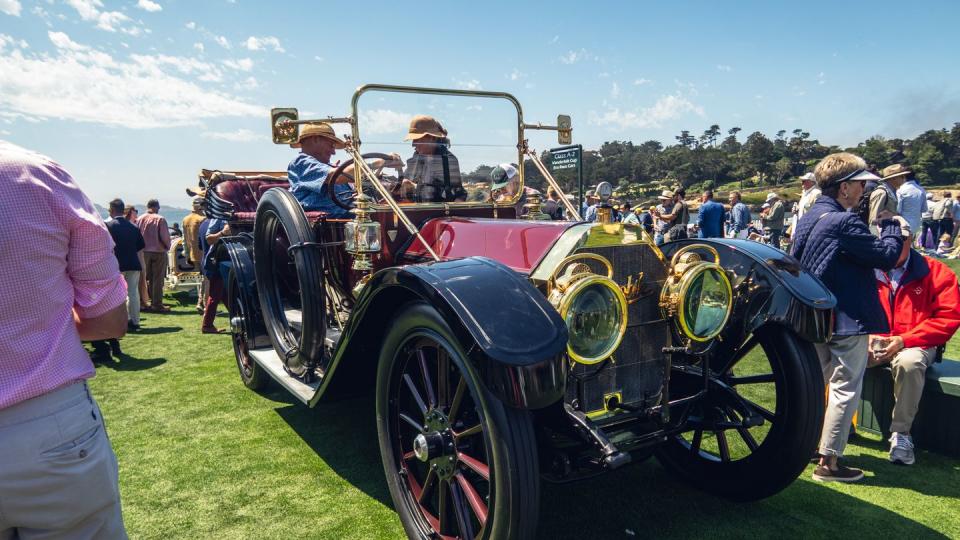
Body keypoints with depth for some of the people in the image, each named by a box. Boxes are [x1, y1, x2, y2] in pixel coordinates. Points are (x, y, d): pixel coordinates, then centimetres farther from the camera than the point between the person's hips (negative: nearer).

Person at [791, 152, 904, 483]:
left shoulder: (808, 218, 7)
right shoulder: (844, 222, -21)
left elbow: (793, 261, 16)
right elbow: (888, 257, -16)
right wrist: (891, 226, 1)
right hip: (846, 320, -9)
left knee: (817, 381, 21)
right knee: (845, 390, 1)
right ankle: (828, 463, 6)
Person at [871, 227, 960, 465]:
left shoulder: (936, 273, -1)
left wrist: (903, 340, -16)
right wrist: (866, 336, -13)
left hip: (915, 345, -2)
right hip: (874, 343, 2)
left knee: (909, 362, -37)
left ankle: (901, 433, -20)